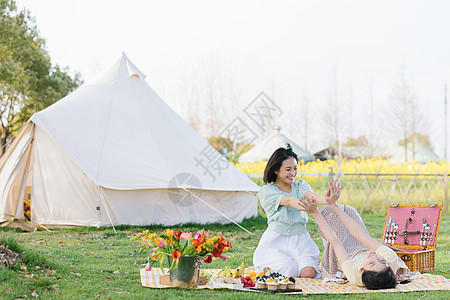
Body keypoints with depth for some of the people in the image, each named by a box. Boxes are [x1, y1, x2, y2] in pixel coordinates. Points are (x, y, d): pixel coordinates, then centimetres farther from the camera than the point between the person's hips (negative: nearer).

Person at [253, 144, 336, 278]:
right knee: (290, 271, -25)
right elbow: (288, 200, -22)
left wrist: (328, 201, -41)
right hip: (276, 241, -2)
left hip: (300, 240, 2)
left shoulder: (300, 186, 8)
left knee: (308, 272, -24)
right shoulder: (266, 191, -3)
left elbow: (309, 195, -15)